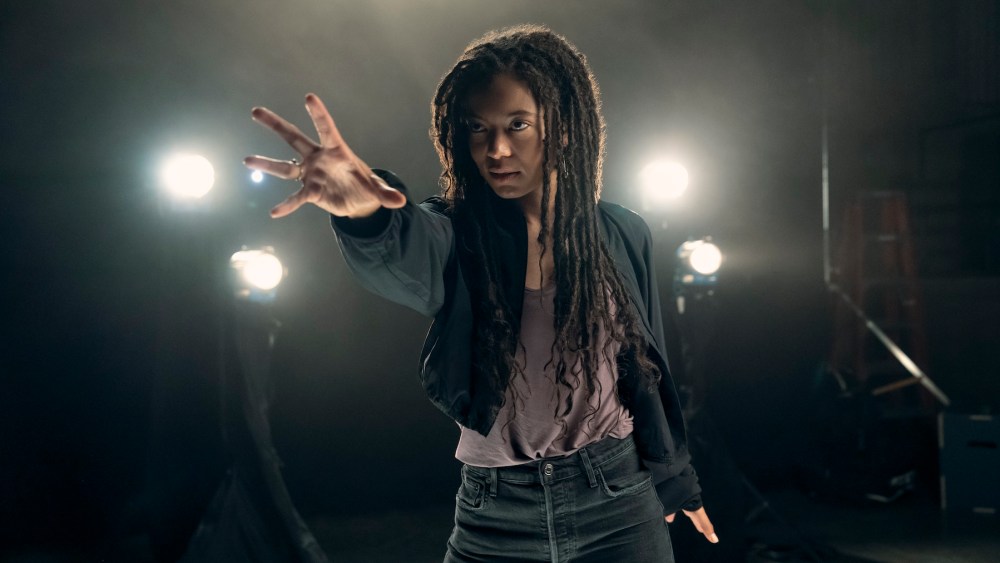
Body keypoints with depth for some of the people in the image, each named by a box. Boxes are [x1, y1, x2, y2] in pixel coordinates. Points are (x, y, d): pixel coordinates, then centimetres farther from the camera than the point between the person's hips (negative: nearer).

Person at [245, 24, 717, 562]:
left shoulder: (622, 235, -2)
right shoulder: (459, 237, -9)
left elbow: (645, 366, 9)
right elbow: (406, 257, -34)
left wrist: (673, 478, 18)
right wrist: (365, 211, -57)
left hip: (619, 503, 1)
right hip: (495, 517, 0)